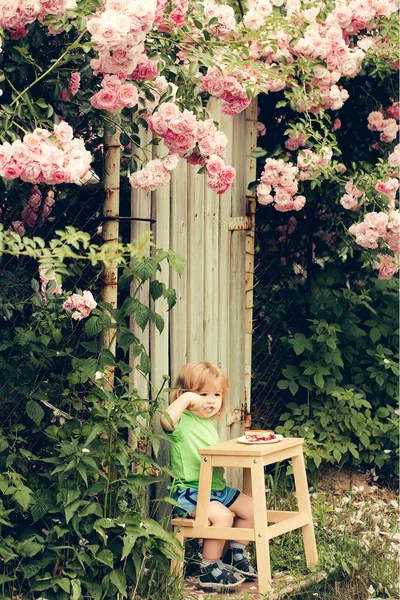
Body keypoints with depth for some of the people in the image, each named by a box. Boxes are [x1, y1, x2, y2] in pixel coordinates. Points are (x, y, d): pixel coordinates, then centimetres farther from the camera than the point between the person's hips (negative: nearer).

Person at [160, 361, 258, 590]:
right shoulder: (183, 421, -14)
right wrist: (185, 398, -32)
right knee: (221, 514, -30)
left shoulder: (210, 423, 14)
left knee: (251, 508, 10)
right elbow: (166, 420, -39)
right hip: (189, 491, -10)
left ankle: (236, 555, 27)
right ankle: (210, 569, -15)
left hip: (216, 488, 10)